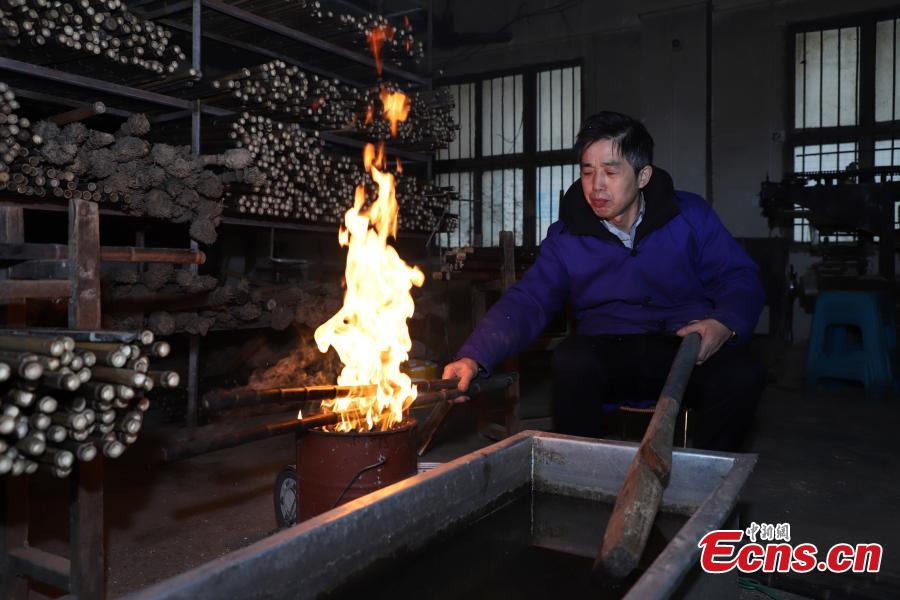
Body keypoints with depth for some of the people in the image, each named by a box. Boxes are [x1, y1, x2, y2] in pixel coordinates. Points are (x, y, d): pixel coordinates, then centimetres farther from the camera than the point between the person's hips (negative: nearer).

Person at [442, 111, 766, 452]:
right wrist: (474, 357, -19)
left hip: (691, 349, 1)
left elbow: (740, 278, 7)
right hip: (607, 353, 0)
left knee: (741, 373, -30)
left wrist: (726, 324, -17)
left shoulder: (690, 216, 6)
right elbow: (527, 303, -3)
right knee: (571, 362, -33)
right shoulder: (565, 236, 5)